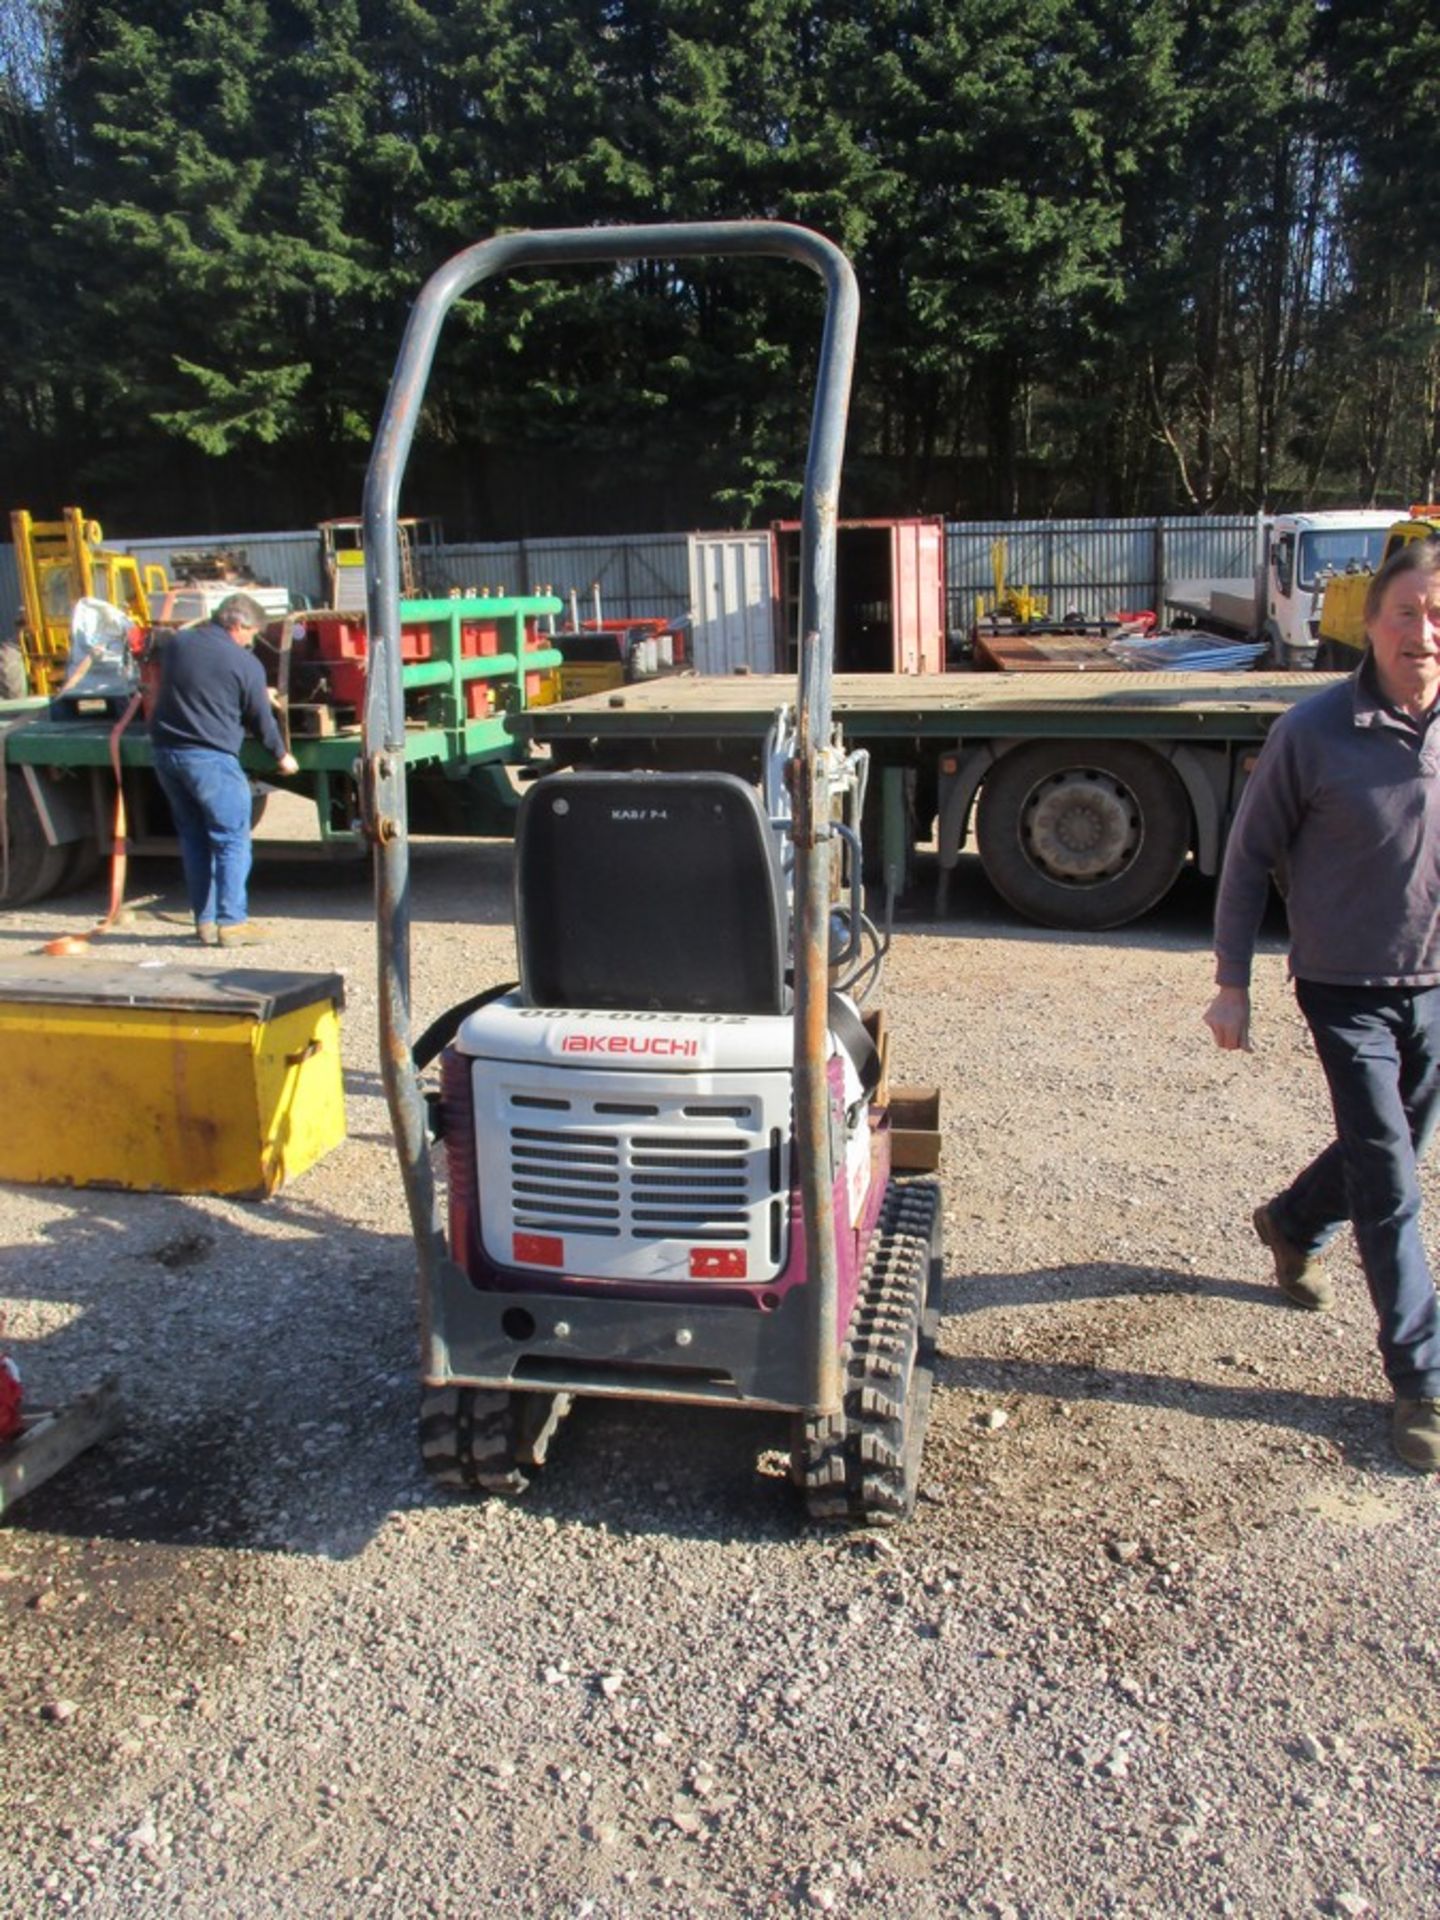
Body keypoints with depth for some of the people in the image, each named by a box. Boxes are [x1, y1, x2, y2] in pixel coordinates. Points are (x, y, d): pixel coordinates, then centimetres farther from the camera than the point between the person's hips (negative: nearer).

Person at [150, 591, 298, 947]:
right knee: (232, 840, 1)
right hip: (210, 757, -6)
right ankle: (230, 922, -2)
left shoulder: (177, 643, 10)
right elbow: (260, 720, 0)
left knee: (193, 838, 14)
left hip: (166, 751, 7)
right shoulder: (245, 664, -7)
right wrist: (282, 755, 19)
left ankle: (205, 921, 16)